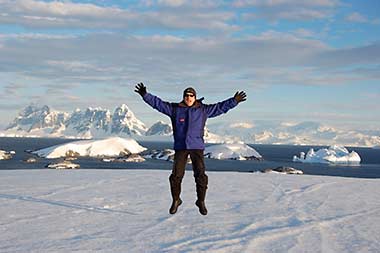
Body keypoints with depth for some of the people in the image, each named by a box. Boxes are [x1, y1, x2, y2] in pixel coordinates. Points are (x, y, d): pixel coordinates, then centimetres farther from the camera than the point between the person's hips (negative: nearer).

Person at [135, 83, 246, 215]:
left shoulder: (203, 110, 7)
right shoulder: (174, 109, 6)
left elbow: (220, 107, 9)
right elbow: (157, 103, 6)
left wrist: (234, 100, 3)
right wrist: (145, 95, -2)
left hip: (197, 147, 0)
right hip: (180, 147, 0)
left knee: (200, 175, -6)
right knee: (176, 176, -2)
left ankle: (201, 202, 11)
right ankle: (176, 201, 19)